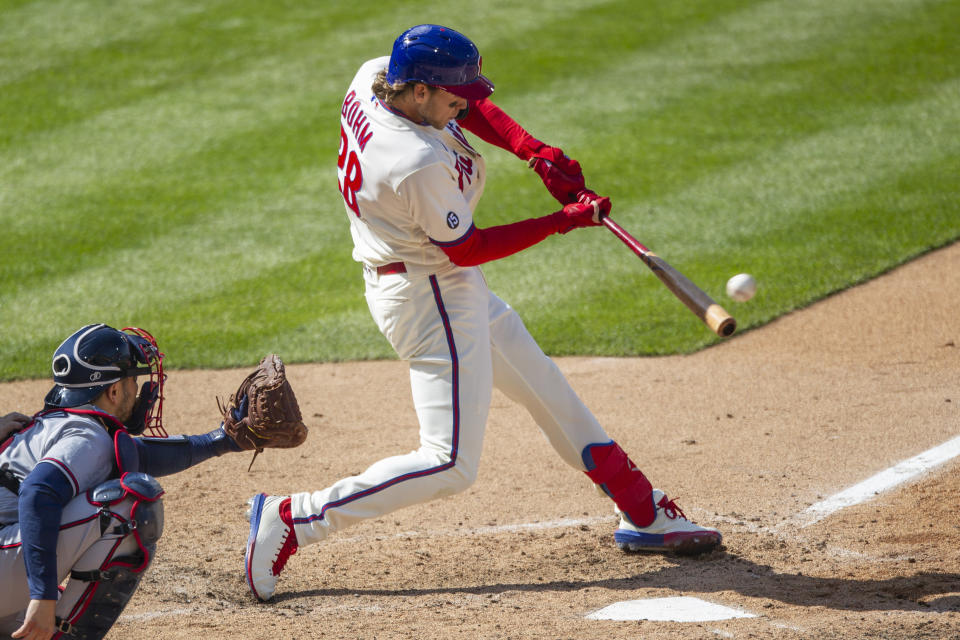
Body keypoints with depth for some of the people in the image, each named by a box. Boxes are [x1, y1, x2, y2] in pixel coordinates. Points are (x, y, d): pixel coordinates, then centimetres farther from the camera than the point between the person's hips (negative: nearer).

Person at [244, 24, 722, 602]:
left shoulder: (371, 78, -7)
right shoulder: (421, 164, -32)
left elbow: (470, 106, 8)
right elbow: (467, 249, -19)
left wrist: (535, 151, -6)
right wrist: (564, 221, -15)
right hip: (432, 298, -11)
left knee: (545, 387, 20)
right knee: (451, 465, -10)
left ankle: (644, 514, 30)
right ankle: (290, 521, -8)